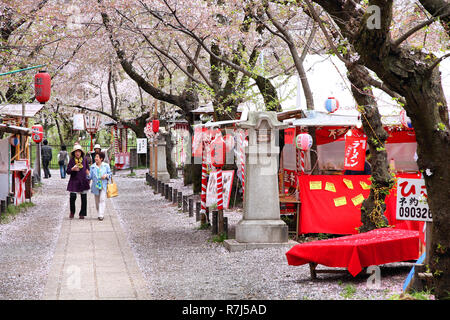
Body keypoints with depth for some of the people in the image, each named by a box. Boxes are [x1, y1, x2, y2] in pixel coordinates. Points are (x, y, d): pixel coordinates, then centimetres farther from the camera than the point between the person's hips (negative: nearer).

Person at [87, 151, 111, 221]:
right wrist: (88, 174, -18)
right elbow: (90, 177, 3)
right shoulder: (92, 167, 5)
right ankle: (99, 214, 24)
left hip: (103, 186, -3)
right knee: (97, 201, 9)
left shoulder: (106, 166, 2)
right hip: (95, 186, 3)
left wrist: (106, 175, -12)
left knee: (102, 199, -14)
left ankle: (101, 215, -17)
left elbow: (109, 174, 8)